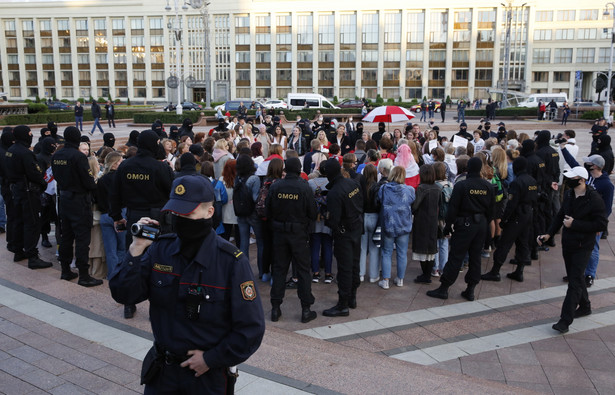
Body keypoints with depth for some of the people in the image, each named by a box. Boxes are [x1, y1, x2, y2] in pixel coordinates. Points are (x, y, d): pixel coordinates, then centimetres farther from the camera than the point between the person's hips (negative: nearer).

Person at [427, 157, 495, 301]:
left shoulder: (461, 185, -13)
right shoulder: (488, 186, 3)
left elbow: (453, 208, -12)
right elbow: (491, 209, 10)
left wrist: (448, 225, -3)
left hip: (465, 224, -5)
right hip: (481, 224, 5)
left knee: (456, 257, -1)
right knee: (475, 256, 11)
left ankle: (444, 288, 5)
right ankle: (470, 290, 17)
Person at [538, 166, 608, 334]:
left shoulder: (594, 199, -17)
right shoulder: (569, 195, 5)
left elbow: (601, 224, -19)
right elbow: (560, 215, 15)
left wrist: (574, 224, -21)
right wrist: (549, 234, 5)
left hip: (583, 246, -7)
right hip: (567, 243, 7)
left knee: (575, 282, -7)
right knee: (576, 277, 19)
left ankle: (565, 320, -7)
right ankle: (585, 306, 41)